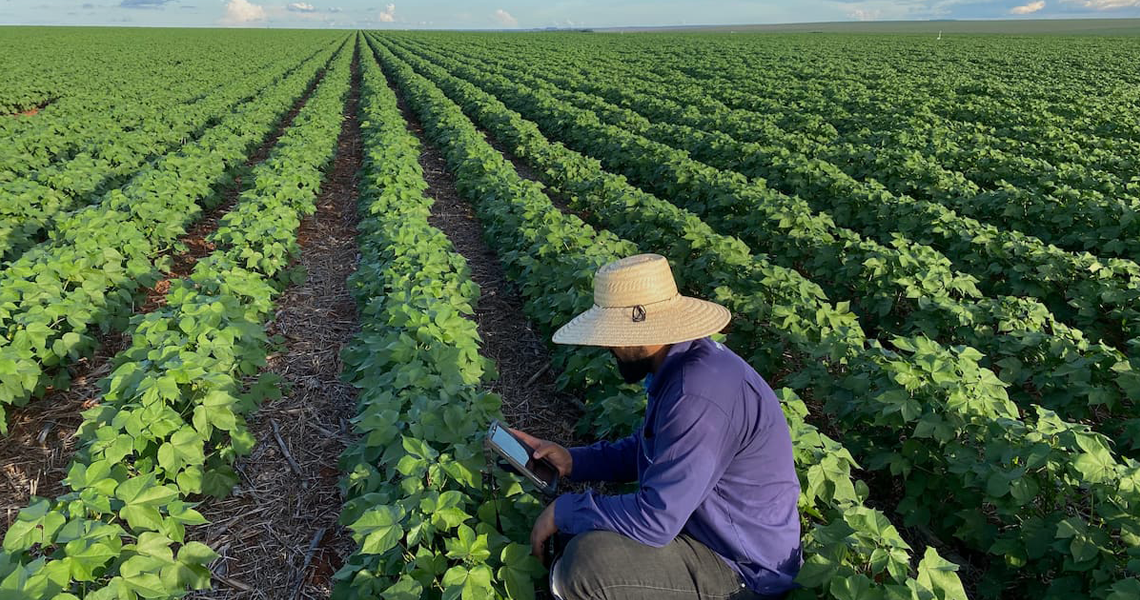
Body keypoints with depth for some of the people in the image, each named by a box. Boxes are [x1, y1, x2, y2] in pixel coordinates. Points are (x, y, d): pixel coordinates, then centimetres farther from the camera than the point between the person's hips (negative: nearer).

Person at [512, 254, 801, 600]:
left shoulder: (697, 396, -32)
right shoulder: (678, 363, 0)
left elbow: (654, 521, -29)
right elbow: (647, 451, 13)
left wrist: (563, 511, -16)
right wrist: (572, 461, 2)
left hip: (744, 570, -9)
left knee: (586, 561, -26)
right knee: (580, 526, 9)